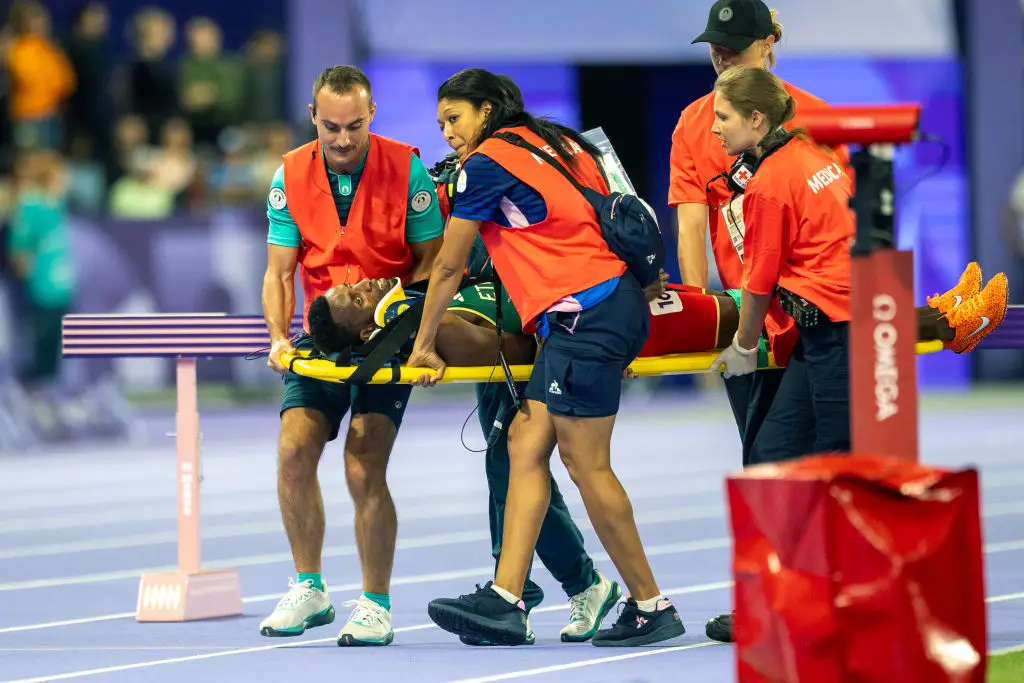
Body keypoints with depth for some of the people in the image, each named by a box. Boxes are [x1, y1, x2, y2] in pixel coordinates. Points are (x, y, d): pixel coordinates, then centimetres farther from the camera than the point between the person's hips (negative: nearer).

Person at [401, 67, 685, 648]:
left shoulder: (487, 164, -3)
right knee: (527, 443, 5)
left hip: (584, 312, -9)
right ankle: (505, 600, -2)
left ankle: (651, 606, 0)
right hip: (617, 299, 9)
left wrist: (424, 343, 18)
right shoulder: (558, 142, 21)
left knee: (586, 464, -5)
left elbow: (449, 267, 6)